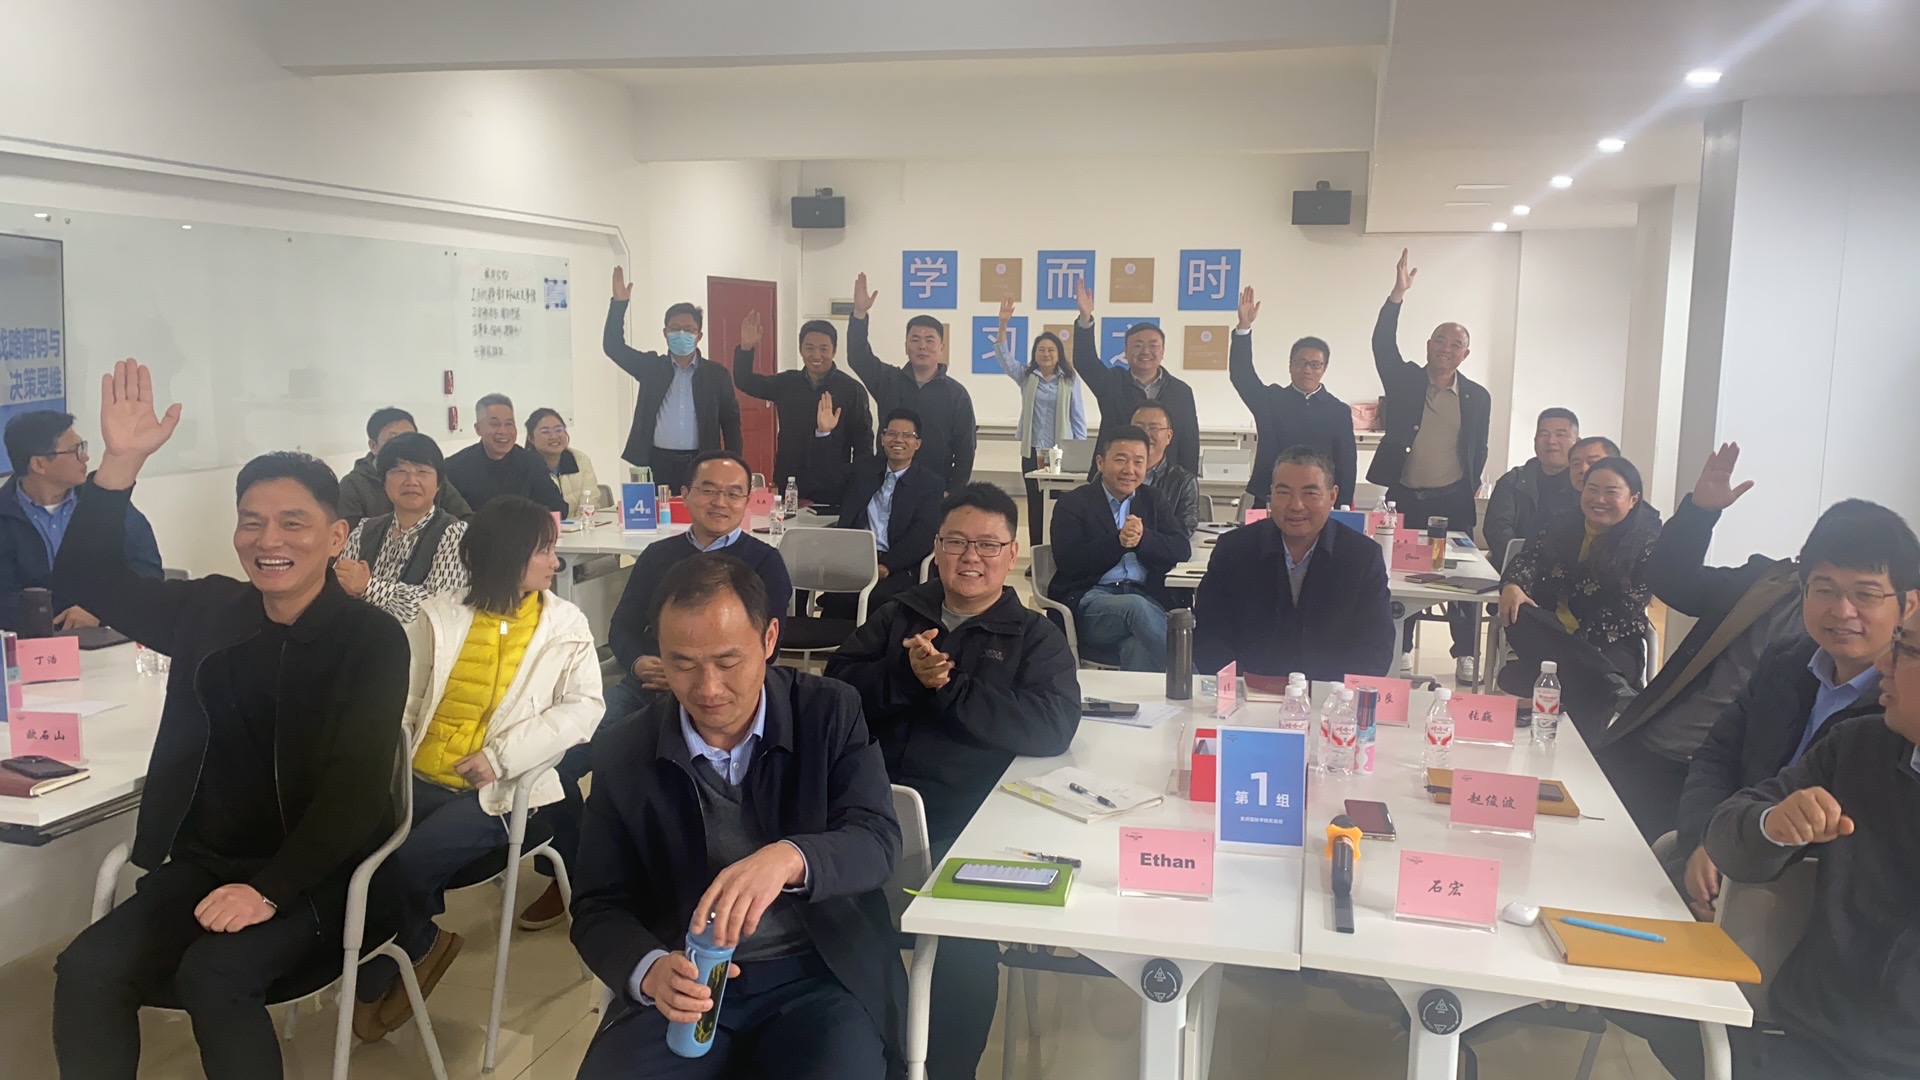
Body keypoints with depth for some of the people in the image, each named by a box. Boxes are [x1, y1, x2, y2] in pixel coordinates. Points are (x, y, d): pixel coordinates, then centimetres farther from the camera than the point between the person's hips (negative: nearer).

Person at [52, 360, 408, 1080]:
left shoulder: (372, 639, -10)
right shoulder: (209, 610, 6)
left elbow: (355, 786, -16)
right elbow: (85, 579, 6)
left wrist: (268, 890, -25)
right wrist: (121, 461, -8)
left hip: (314, 874, -4)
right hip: (201, 862, 5)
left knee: (213, 973, -29)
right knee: (86, 970, -19)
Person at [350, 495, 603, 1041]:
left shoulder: (566, 625, 2)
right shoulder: (439, 615, 6)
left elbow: (584, 706, -8)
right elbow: (403, 697, 3)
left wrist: (500, 755, -18)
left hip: (494, 791, -2)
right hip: (418, 780, 3)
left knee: (405, 864, -22)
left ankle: (380, 979, 10)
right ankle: (419, 944, 6)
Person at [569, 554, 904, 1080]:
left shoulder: (831, 714, -4)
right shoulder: (623, 754, -1)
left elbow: (877, 842, -13)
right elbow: (598, 906, 3)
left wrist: (788, 858, -35)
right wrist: (650, 971, -20)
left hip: (820, 974, -1)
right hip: (688, 985, 2)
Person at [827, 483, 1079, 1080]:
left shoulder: (1036, 636, 9)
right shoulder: (897, 615, 18)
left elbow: (1054, 727, -9)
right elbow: (837, 687, 6)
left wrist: (947, 689, -10)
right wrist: (905, 674, -12)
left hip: (966, 827, -2)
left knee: (969, 942, -27)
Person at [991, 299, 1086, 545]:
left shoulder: (1070, 379, 0)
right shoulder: (1026, 376, 5)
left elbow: (1078, 416, 2)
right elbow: (1003, 355, -6)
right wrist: (1003, 324, -21)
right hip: (1032, 452, 2)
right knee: (1035, 505, 6)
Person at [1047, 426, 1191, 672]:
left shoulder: (1152, 501, 22)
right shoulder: (1072, 503, 9)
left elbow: (1182, 549, 8)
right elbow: (1067, 562, -5)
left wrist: (1144, 538, -12)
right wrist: (1118, 541, -15)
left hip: (1145, 598, 2)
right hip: (1088, 599, -2)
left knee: (1138, 644, -35)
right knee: (1137, 607, -36)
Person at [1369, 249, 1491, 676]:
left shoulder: (1477, 396, 5)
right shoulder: (1404, 380, 2)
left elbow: (1479, 450, 12)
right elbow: (1382, 344, -12)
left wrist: (1469, 488, 4)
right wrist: (1397, 296, -22)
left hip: (1451, 501, 0)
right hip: (1402, 496, 0)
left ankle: (1465, 654, 15)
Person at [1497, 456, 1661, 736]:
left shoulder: (1648, 542, -1)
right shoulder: (1562, 526, 15)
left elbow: (1625, 608, -11)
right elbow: (1529, 556, 3)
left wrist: (1576, 644, -24)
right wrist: (1512, 585, -23)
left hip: (1611, 646, -5)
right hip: (1553, 634, 5)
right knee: (1519, 618, -34)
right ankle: (1615, 687, -44)